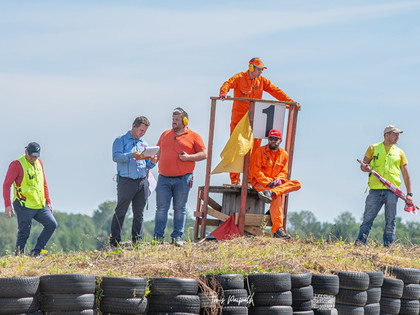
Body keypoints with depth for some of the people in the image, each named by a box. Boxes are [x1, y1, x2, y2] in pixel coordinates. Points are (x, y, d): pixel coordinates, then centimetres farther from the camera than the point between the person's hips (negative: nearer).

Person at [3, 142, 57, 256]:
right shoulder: (17, 164, -10)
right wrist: (8, 205, -19)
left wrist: (48, 202, 17)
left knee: (52, 224, -1)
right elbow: (6, 185, -11)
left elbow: (43, 183, 22)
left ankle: (36, 252, 3)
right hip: (24, 206, -7)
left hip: (40, 205, 7)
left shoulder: (39, 163, 12)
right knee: (24, 233, -5)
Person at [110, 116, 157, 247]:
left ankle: (137, 240, 12)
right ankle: (114, 241, -5)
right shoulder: (121, 140, 4)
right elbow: (116, 157, -12)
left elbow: (147, 165, 21)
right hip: (126, 181, -5)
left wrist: (152, 162, -2)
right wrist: (131, 155, -25)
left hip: (142, 181, 6)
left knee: (139, 213, 7)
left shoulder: (144, 144, 21)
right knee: (120, 212, -6)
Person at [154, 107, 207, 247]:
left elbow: (204, 154, 3)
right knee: (161, 208, -2)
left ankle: (177, 237, 6)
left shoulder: (193, 136, 6)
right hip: (164, 178, 3)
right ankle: (158, 237, 0)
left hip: (183, 179, -3)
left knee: (179, 209, 1)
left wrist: (189, 157, -12)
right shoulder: (165, 134, 18)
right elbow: (159, 152, 23)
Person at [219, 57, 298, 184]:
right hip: (239, 120, -4)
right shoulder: (239, 78, -3)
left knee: (255, 149, 0)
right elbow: (228, 84, -18)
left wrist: (290, 102, 4)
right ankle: (235, 179, 4)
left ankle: (250, 179, 6)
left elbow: (276, 91, 11)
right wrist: (223, 92, -41)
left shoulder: (262, 81, 10)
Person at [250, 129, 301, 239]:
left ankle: (271, 193, -43)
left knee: (297, 184, -20)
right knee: (277, 198, -34)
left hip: (276, 183, 5)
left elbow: (284, 172, 11)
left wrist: (279, 180, -13)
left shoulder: (284, 154, 11)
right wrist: (268, 182, -20)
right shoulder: (261, 151, -3)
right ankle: (277, 230, -40)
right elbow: (256, 171, -9)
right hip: (260, 182, -5)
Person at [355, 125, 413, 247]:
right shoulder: (373, 148, 13)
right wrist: (365, 168, -12)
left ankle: (388, 247, 0)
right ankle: (359, 244, -4)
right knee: (368, 219, -5)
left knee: (390, 221, -3)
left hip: (392, 191, 1)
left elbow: (406, 174, 14)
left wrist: (409, 194, 5)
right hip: (375, 190, -1)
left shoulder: (399, 152, 15)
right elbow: (363, 165, 14)